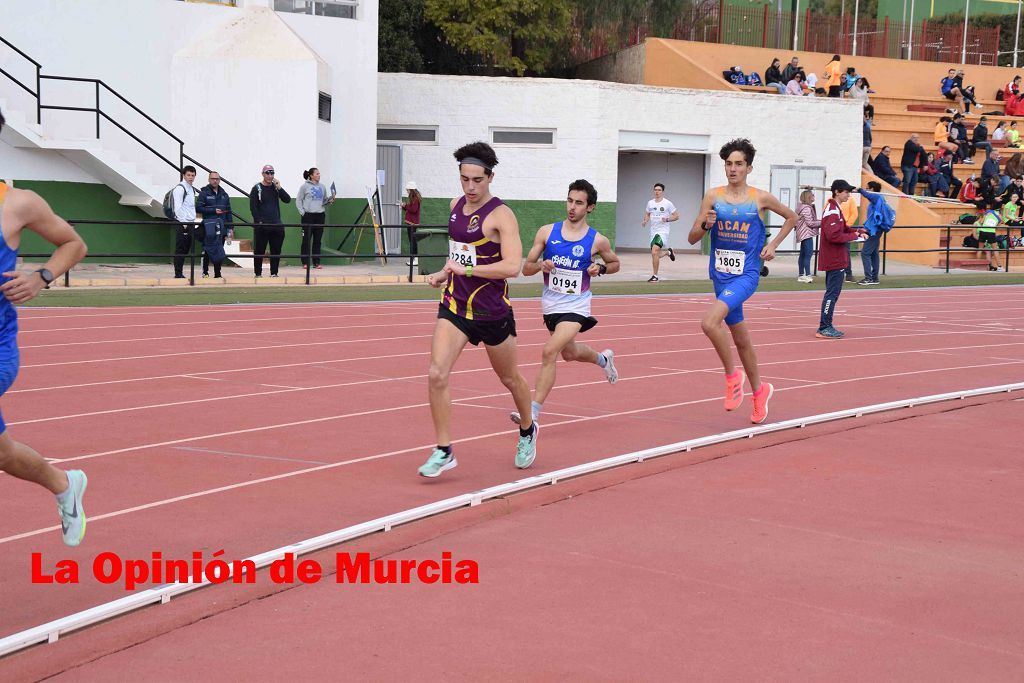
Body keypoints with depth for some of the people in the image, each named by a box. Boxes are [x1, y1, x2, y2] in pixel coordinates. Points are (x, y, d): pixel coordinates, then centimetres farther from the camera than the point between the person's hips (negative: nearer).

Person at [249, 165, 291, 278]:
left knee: (276, 250, 5)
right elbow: (253, 207, -5)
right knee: (259, 250, 0)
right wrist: (259, 221, -12)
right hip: (262, 226, -4)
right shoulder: (257, 188, -1)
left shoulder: (276, 187, 12)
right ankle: (258, 273, 7)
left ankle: (274, 273, 14)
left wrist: (279, 188, -9)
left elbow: (287, 200, 1)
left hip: (276, 225, 4)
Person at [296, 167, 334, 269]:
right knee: (306, 240, -2)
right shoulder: (305, 186, -2)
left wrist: (331, 199, -2)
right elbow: (298, 200, 0)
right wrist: (302, 212, -8)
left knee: (318, 240, 5)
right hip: (308, 216, -4)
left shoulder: (322, 186, 11)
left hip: (320, 215, 4)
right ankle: (305, 262, 3)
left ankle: (316, 262, 8)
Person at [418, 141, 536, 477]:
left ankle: (527, 431, 44)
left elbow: (512, 266, -27)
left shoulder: (501, 215, -15)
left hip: (492, 311, -5)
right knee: (437, 374, -14)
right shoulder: (456, 206, 6)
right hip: (454, 305, 5)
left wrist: (467, 270, -29)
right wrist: (444, 273, 8)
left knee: (510, 378, 16)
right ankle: (444, 451, -5)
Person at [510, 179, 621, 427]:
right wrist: (540, 265, -22)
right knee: (570, 353, 24)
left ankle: (533, 412, -19)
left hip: (576, 306, -5)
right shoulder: (547, 232, -4)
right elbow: (526, 268, 0)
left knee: (550, 351, -22)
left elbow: (615, 263, 11)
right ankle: (603, 359, 59)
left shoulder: (597, 241, -8)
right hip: (551, 304, 5)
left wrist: (601, 268, -11)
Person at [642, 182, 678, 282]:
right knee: (655, 255, 12)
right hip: (653, 232, 6)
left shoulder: (667, 203, -5)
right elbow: (647, 214, 24)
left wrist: (667, 219, -17)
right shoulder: (650, 203, 9)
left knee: (654, 252, -24)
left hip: (663, 232, -6)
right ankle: (668, 252, 46)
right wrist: (645, 220, 2)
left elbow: (676, 216, 0)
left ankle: (655, 276, -15)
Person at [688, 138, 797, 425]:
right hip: (720, 275, 4)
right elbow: (692, 238, 2)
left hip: (746, 275, -4)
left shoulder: (760, 198, -3)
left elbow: (791, 217, 15)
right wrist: (705, 225, -18)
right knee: (740, 337, 16)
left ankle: (732, 375, -6)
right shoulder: (713, 196, 2)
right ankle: (759, 391, 34)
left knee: (710, 322, -27)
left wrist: (773, 245, 4)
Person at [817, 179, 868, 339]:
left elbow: (841, 229, 20)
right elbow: (833, 236, -25)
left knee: (832, 293, 15)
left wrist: (856, 230, 4)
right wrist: (853, 235, -15)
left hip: (833, 260, 11)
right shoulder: (833, 211, -17)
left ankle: (825, 326, 20)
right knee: (832, 293, -8)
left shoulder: (834, 209, 16)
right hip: (835, 260, -11)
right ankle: (824, 329, -7)